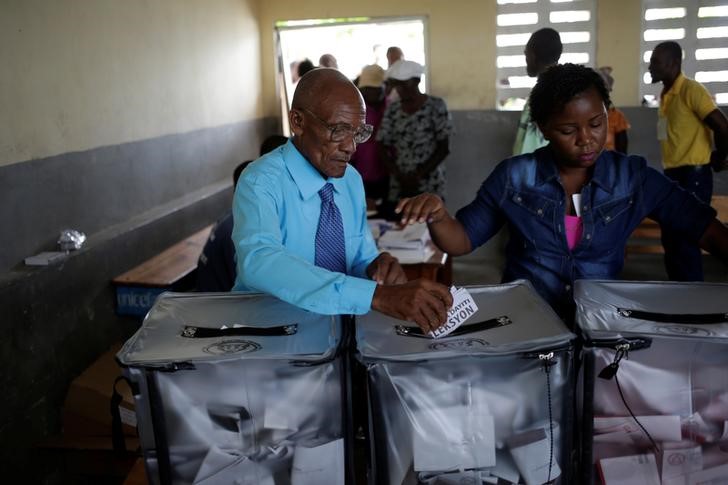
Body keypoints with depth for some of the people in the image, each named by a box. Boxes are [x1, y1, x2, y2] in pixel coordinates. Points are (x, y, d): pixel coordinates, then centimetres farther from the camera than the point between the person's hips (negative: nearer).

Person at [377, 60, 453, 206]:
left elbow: (444, 148, -4)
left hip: (430, 186, -3)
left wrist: (418, 175, -11)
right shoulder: (392, 110, 7)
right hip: (399, 187, 3)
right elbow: (383, 148, 6)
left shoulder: (436, 106, -2)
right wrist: (399, 176, -9)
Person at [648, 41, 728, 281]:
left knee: (686, 243, -6)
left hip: (693, 175, -9)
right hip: (672, 175, 9)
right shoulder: (665, 95, 13)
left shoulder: (692, 90, -12)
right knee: (671, 241, 13)